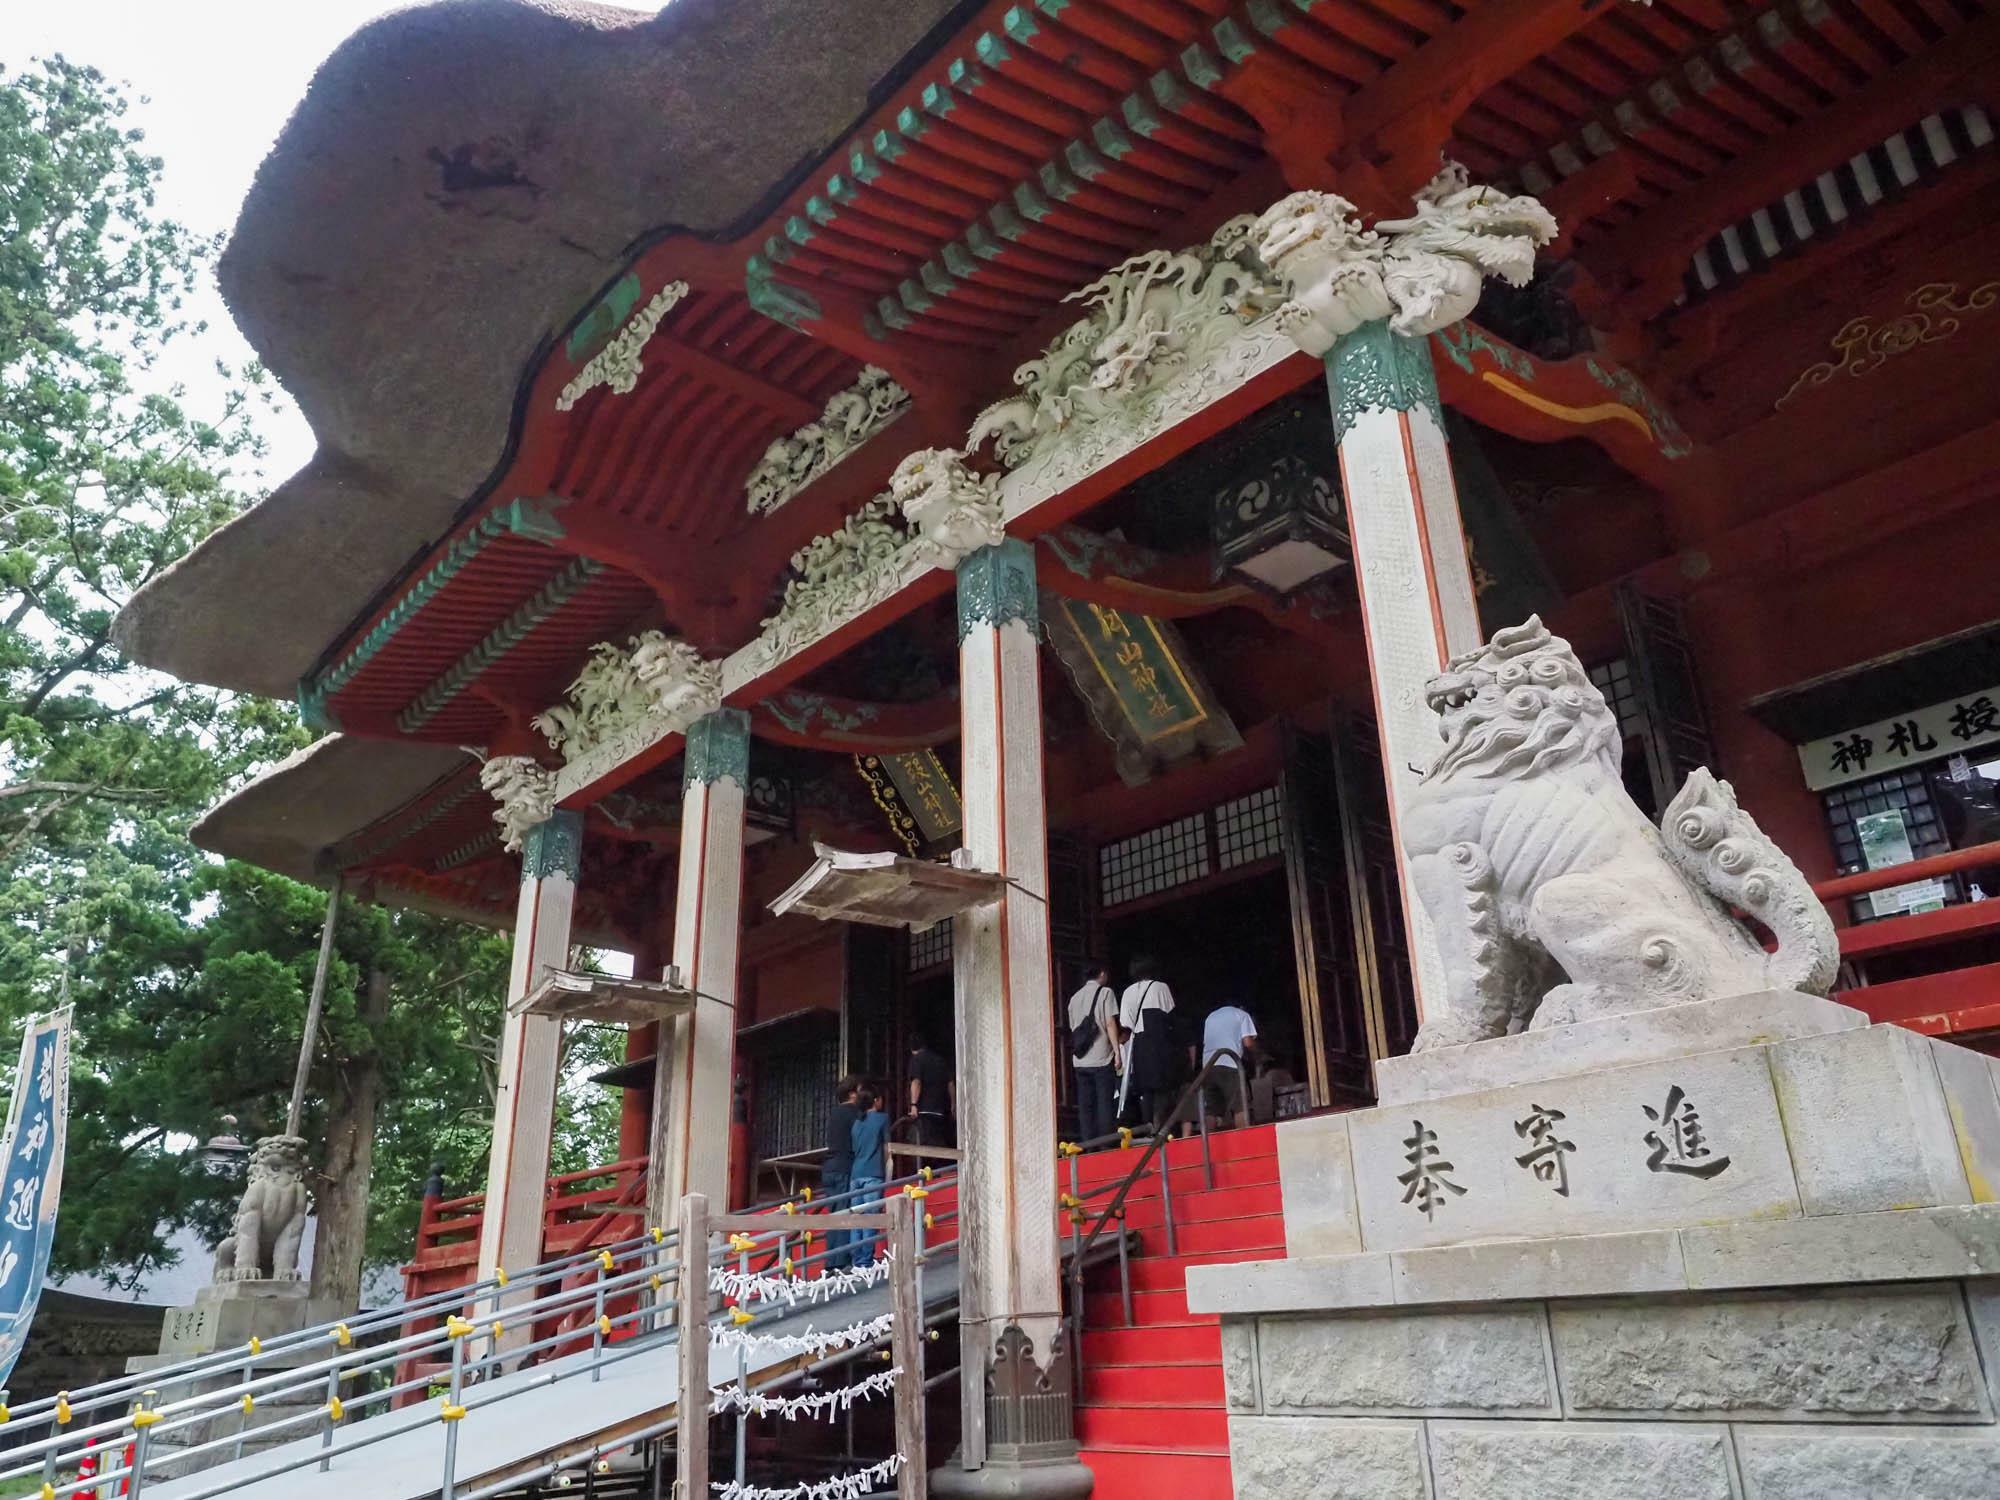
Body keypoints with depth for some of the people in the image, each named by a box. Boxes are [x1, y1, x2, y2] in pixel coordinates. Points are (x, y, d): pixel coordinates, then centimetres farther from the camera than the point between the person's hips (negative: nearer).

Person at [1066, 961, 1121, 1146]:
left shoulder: (1074, 997, 15)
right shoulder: (1105, 992, -1)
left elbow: (1072, 1028, 16)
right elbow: (1110, 1024, -9)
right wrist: (1117, 1051, -8)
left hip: (1080, 1061, 5)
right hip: (1102, 1059, -5)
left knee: (1085, 1106, 6)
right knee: (1104, 1105, -1)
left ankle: (1087, 1146, 5)